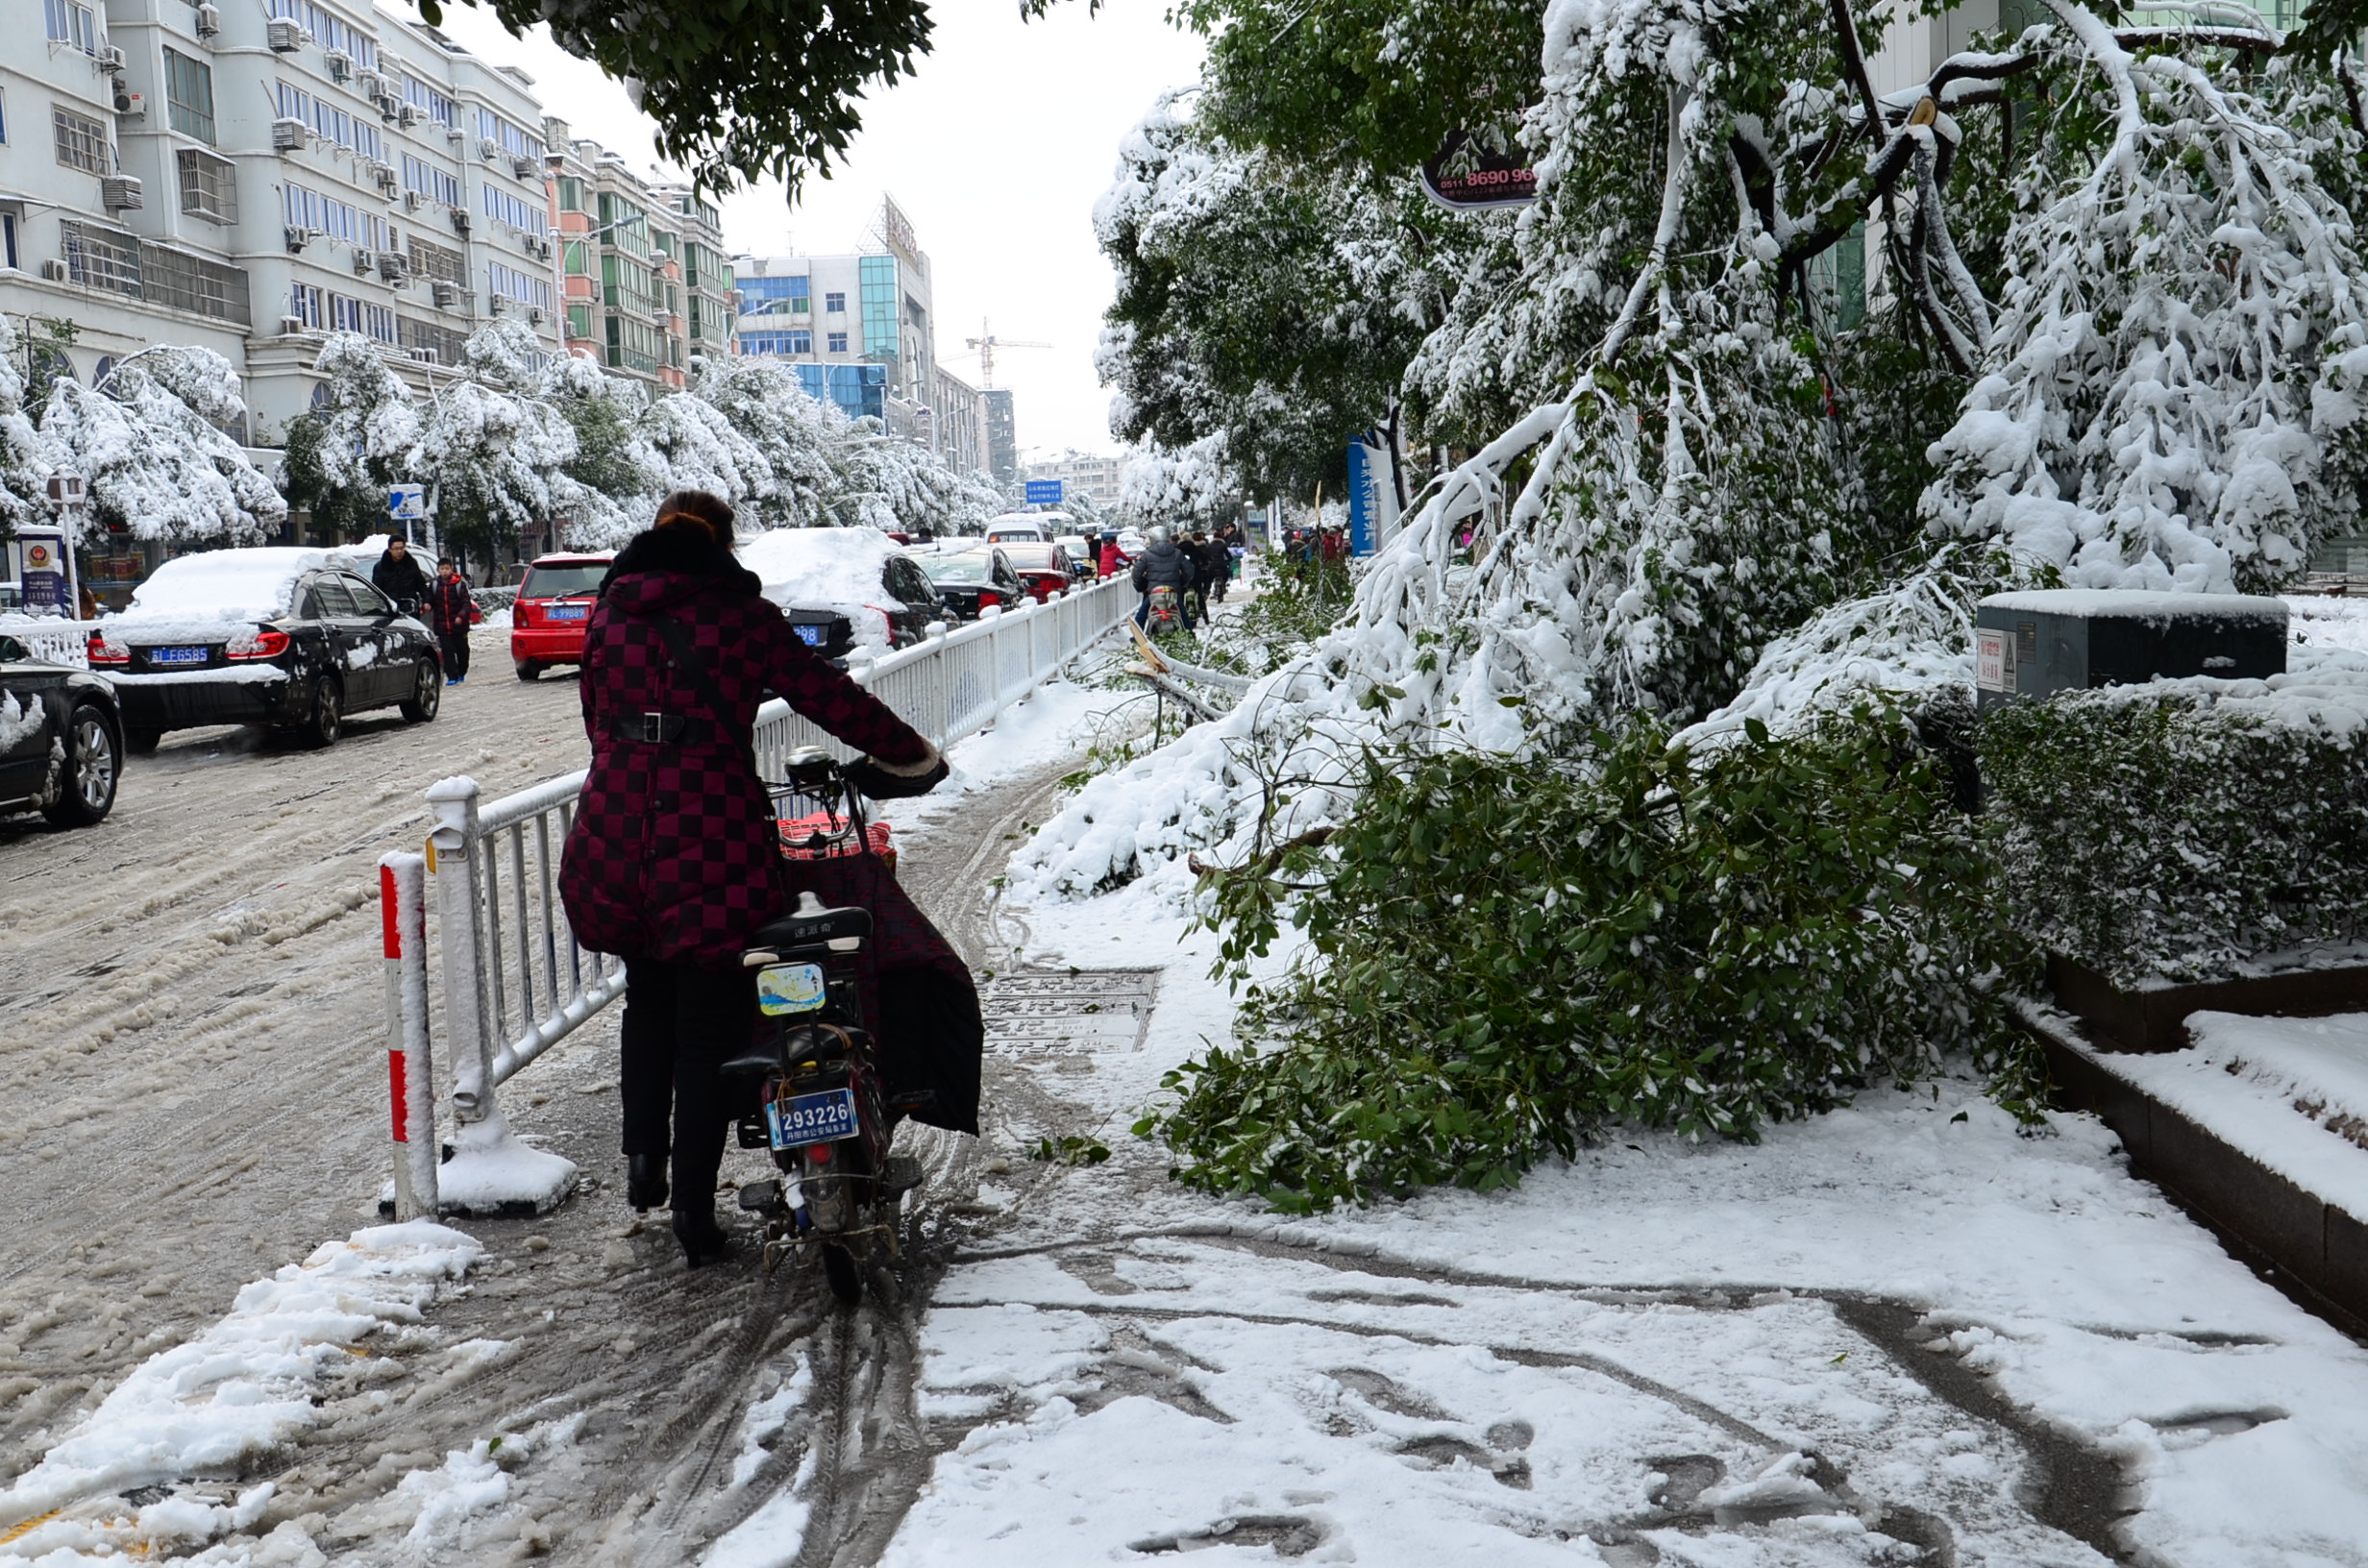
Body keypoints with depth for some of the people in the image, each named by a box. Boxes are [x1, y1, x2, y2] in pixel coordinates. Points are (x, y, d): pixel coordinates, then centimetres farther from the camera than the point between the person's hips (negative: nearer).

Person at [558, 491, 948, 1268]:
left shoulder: (607, 614, 11)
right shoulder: (742, 615, -1)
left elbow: (598, 721, 17)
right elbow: (828, 695, 0)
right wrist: (914, 753, 12)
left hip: (614, 846, 4)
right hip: (715, 846, -4)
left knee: (648, 1001, 27)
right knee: (709, 1027, 6)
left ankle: (643, 1152, 19)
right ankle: (694, 1208, 8)